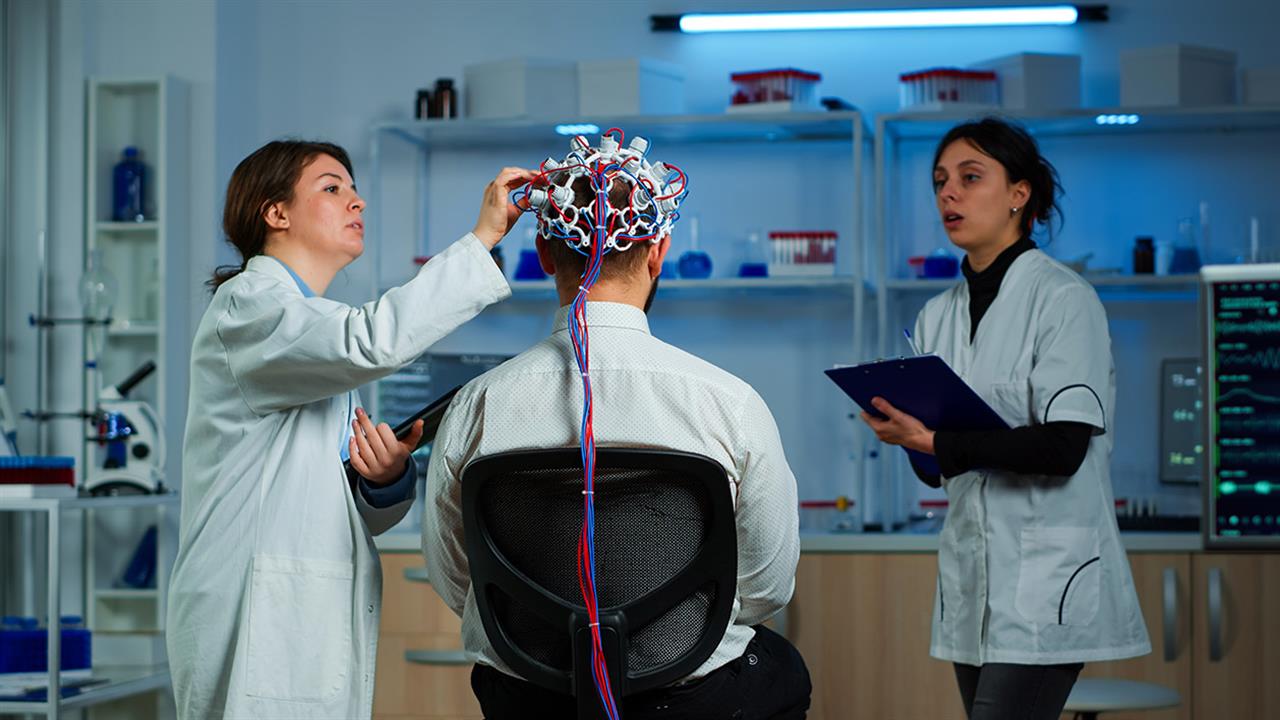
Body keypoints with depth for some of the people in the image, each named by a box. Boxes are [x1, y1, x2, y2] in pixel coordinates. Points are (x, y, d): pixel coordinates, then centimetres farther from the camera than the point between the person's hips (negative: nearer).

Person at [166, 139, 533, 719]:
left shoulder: (325, 345, 23)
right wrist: (483, 236, -20)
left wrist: (386, 478, -3)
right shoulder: (245, 306, -5)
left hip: (325, 623, 8)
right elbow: (373, 342, -26)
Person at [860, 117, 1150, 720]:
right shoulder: (937, 317, 14)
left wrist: (936, 441, -19)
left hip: (1046, 578, -6)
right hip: (970, 580, 7)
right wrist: (902, 426, -8)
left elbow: (1063, 447, -16)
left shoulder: (1063, 298, -6)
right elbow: (936, 471, 13)